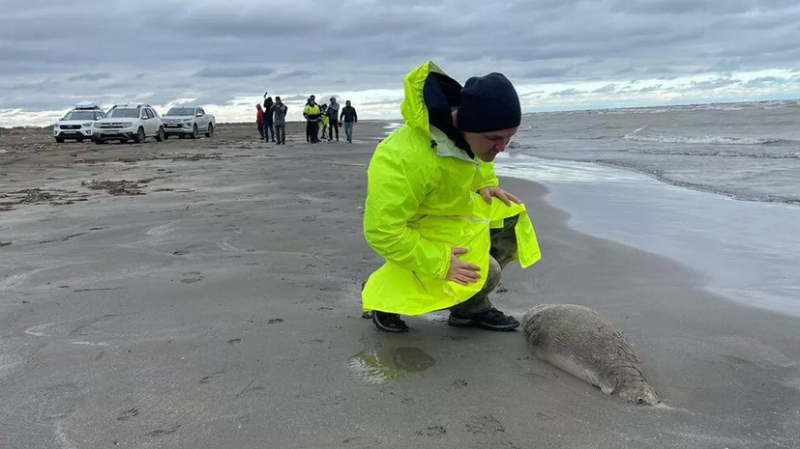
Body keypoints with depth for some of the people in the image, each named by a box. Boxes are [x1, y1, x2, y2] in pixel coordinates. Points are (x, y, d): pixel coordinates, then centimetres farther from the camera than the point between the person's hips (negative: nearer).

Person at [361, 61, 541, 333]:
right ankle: (383, 295, -3)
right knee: (484, 274, -18)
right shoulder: (404, 160, -41)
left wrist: (486, 183, -1)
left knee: (511, 216, 8)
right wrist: (439, 263, -32)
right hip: (413, 232, -8)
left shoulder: (466, 121, -14)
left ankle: (469, 307, 11)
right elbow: (382, 231, -35)